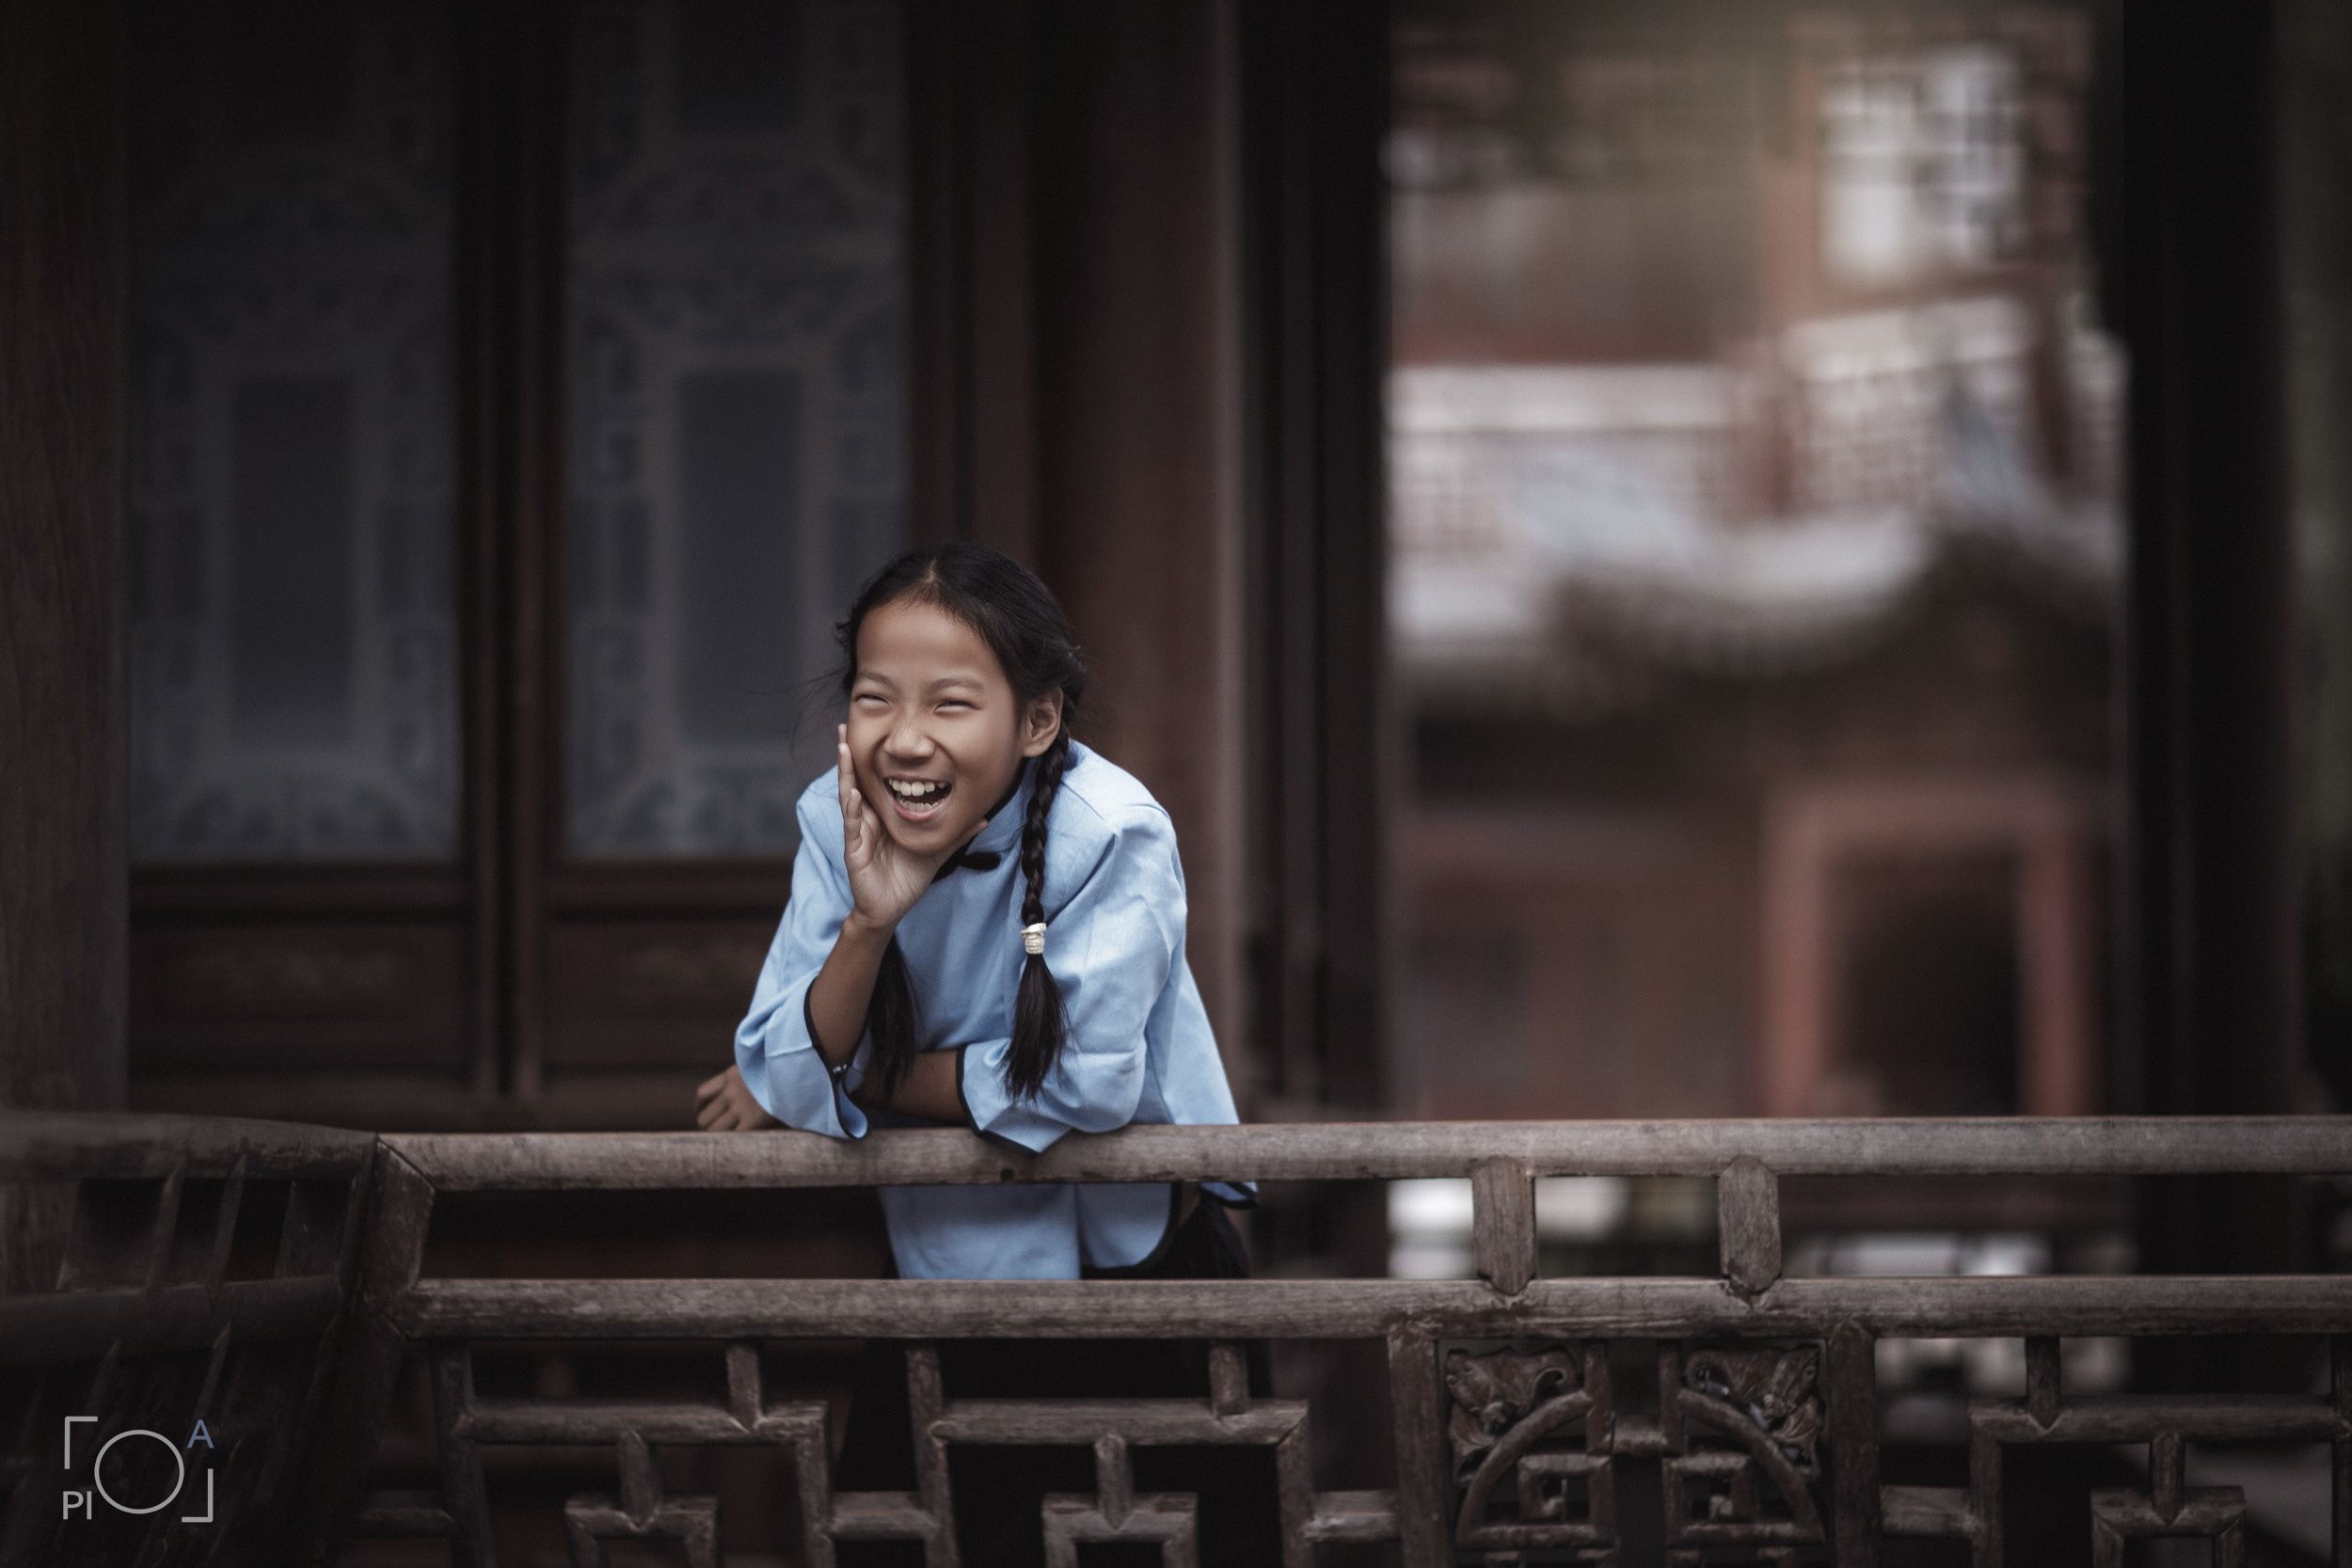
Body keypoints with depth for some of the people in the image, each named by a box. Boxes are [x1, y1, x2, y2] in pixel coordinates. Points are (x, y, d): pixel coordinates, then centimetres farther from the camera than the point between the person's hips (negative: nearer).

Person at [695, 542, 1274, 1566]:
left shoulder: (1112, 835, -23)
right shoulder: (836, 824, -11)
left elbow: (1086, 1082, -26)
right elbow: (780, 1082, -14)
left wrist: (857, 1080, -17)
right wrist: (868, 923, -31)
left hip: (1137, 1245, -3)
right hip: (945, 1267, 4)